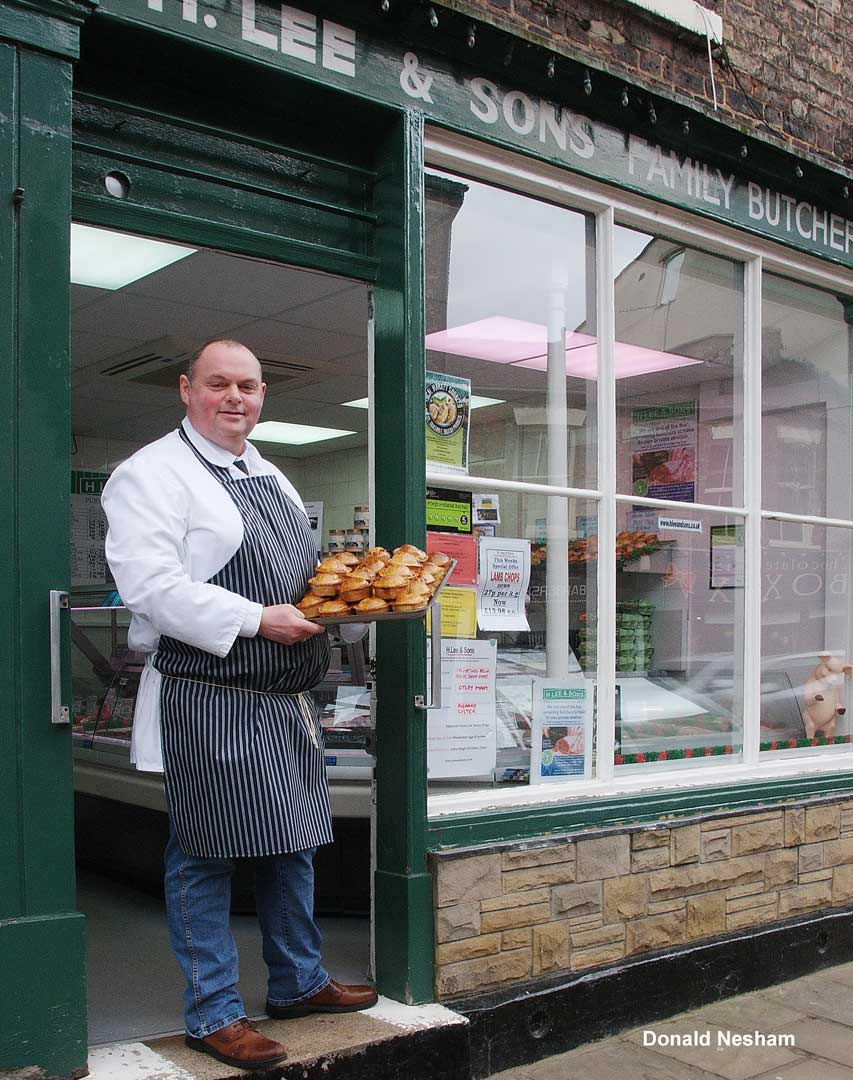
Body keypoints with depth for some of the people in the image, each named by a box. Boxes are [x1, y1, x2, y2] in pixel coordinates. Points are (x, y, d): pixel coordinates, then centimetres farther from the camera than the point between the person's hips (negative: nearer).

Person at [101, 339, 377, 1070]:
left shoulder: (272, 479, 18)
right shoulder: (152, 473, -8)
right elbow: (148, 583, -20)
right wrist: (259, 619, -22)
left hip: (286, 701, 8)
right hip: (207, 701, -8)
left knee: (294, 845, 17)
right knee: (205, 858, 1)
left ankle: (298, 983, 34)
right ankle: (213, 1014, 17)